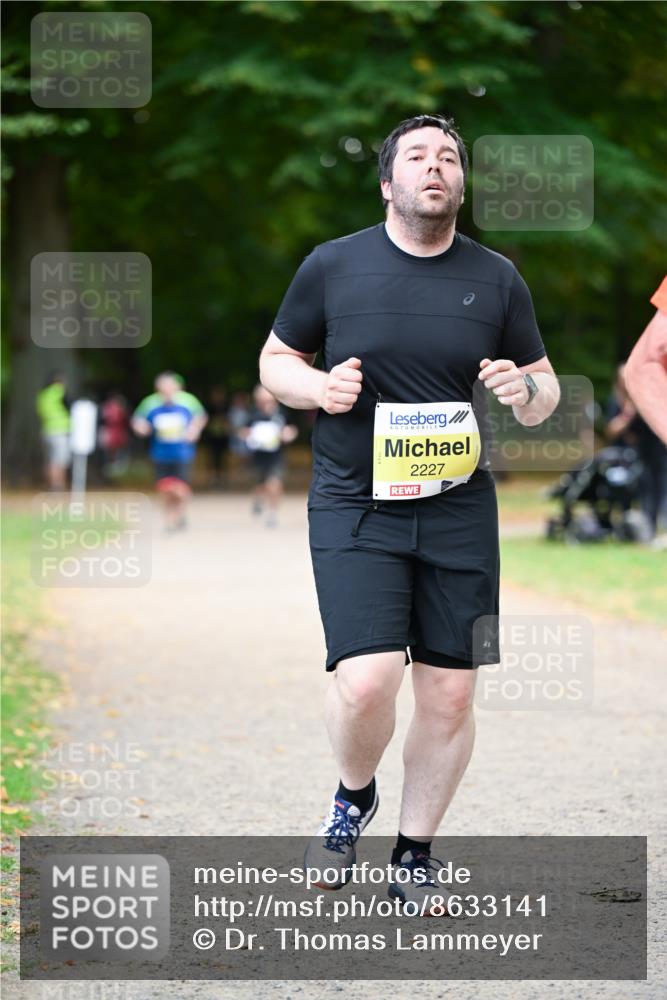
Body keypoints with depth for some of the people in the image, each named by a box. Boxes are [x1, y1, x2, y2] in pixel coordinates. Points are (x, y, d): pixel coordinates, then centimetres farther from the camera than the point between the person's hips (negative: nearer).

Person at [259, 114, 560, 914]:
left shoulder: (497, 279, 6)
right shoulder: (332, 267, 0)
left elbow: (546, 391, 13)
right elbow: (275, 360, 11)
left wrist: (526, 390, -11)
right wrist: (318, 386, -11)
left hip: (459, 512, 3)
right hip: (354, 509, -2)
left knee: (449, 694, 2)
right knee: (365, 682, -17)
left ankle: (415, 857, 20)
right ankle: (353, 797, 15)